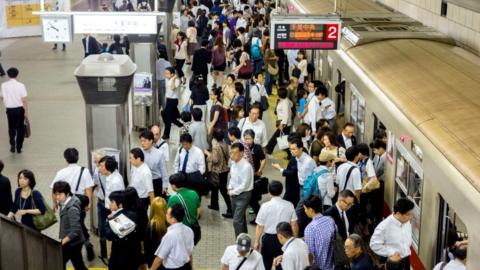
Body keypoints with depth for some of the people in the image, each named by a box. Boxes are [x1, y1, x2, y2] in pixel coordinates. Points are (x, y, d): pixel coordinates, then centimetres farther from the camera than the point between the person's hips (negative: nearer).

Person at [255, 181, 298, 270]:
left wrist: (257, 241, 3)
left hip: (268, 239, -2)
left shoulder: (265, 206, -13)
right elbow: (294, 225, -1)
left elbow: (260, 226, -9)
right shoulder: (289, 205, -6)